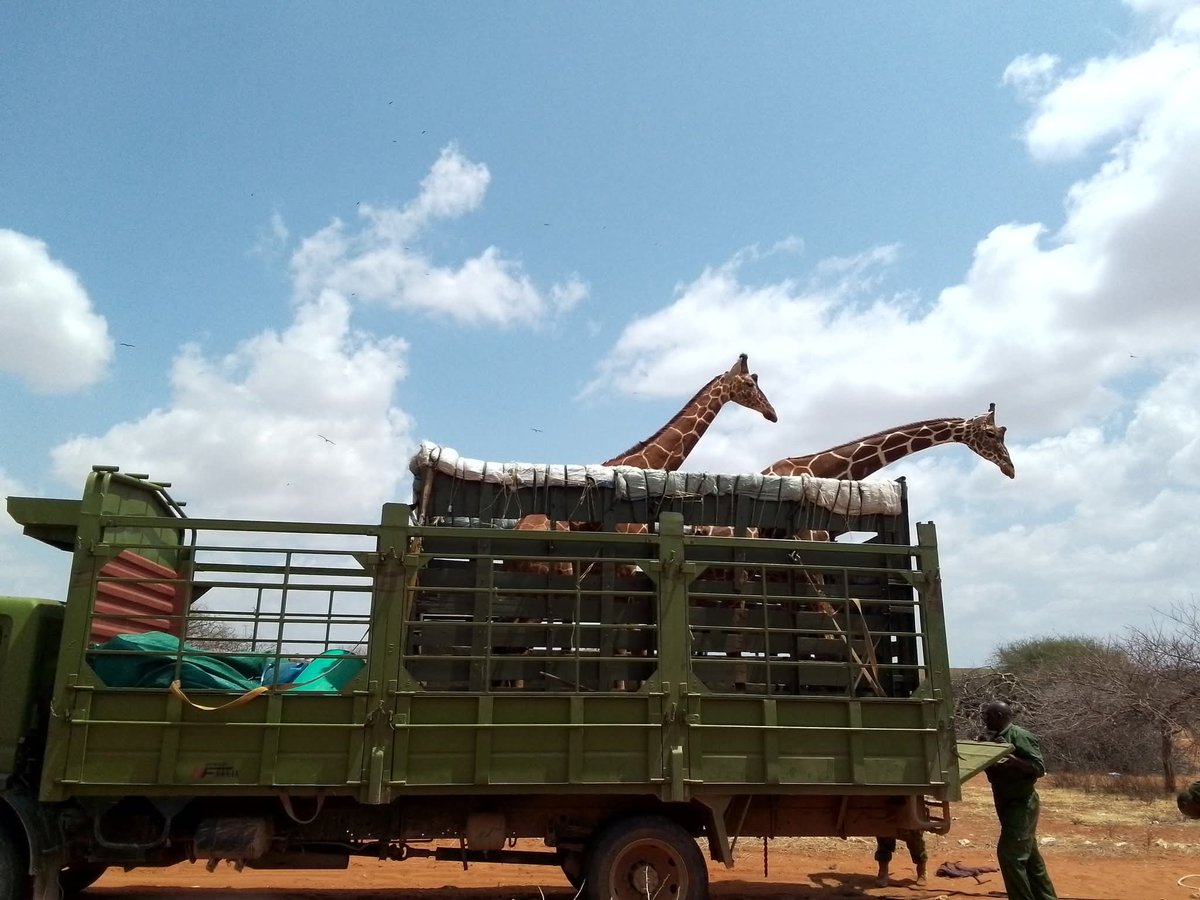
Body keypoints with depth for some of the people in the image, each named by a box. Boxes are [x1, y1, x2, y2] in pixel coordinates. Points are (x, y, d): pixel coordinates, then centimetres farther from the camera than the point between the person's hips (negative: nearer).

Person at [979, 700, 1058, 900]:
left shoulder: (1020, 736, -16)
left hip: (1022, 804, -9)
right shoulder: (994, 739, 8)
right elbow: (991, 770, 12)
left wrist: (1013, 759, -32)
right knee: (1028, 855, 16)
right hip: (1007, 804, 9)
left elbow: (1039, 768, -19)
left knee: (1009, 852, -12)